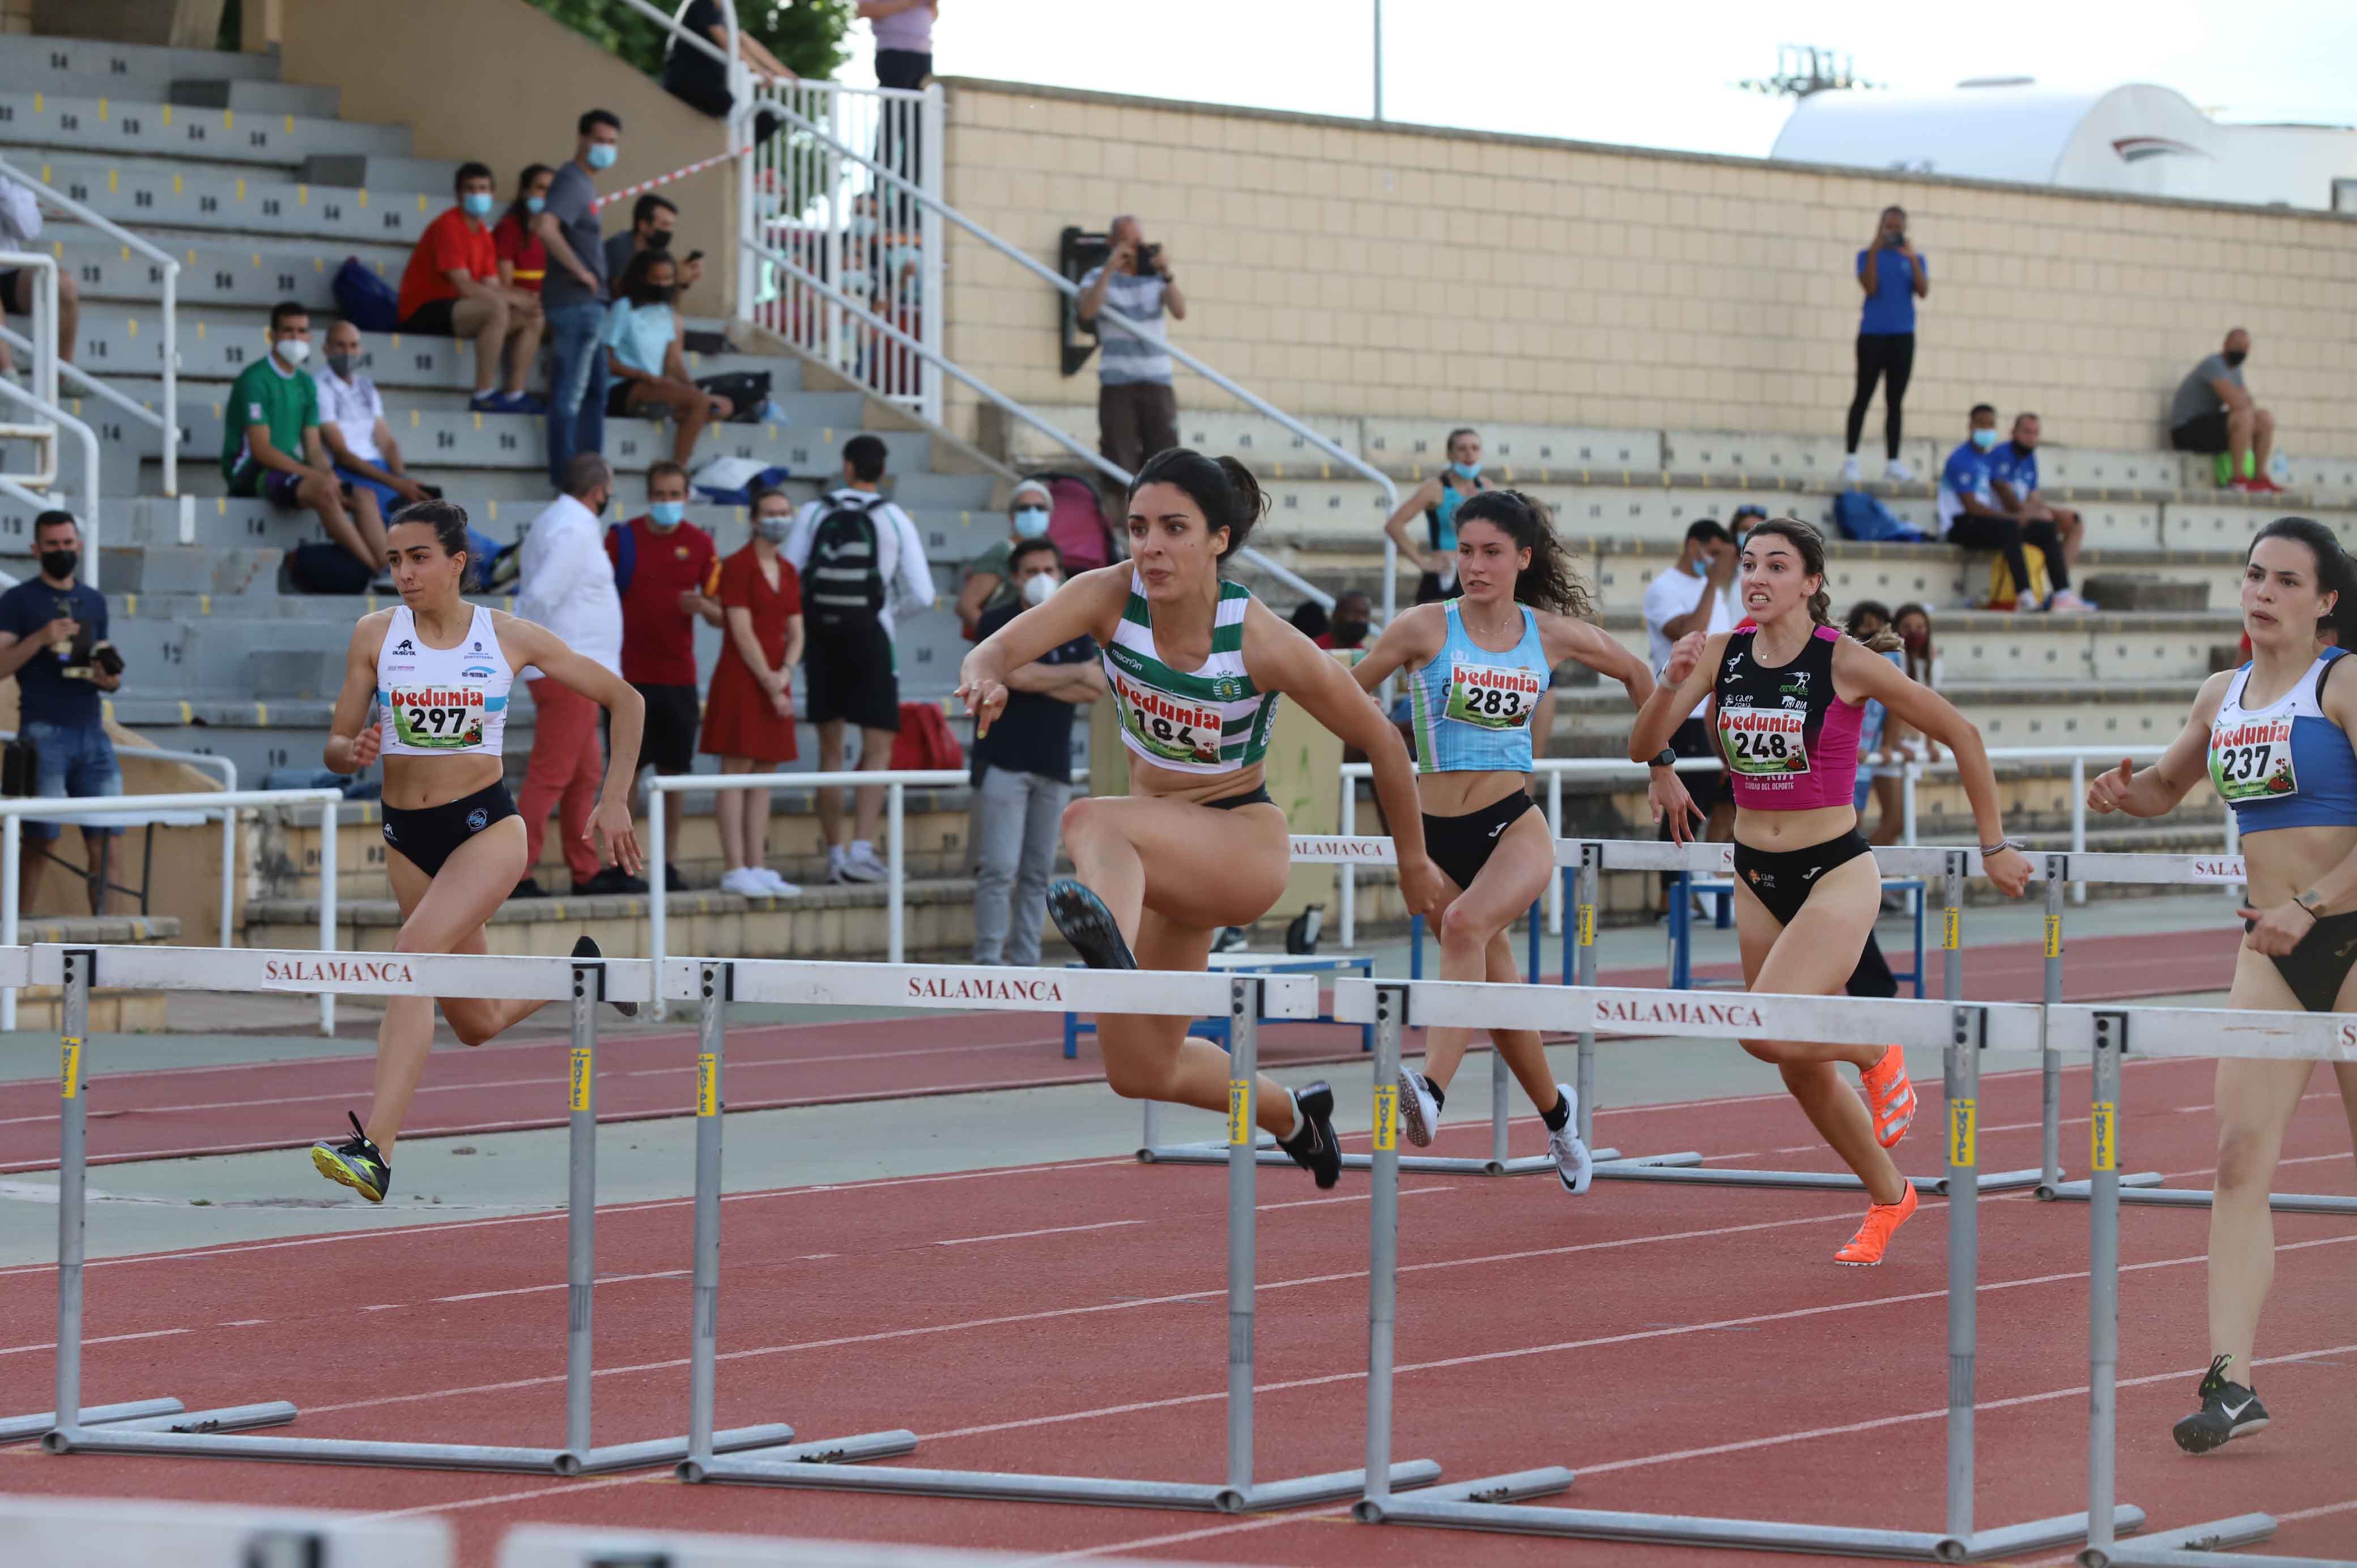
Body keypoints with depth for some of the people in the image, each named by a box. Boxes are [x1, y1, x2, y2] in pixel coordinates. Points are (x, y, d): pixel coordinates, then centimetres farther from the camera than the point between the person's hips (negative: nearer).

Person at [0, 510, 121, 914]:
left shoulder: (94, 601, 16)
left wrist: (110, 678, 2)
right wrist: (40, 639, -20)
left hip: (92, 733, 5)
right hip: (45, 733, -5)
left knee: (104, 844, 0)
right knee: (40, 842, -6)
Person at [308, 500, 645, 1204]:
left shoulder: (510, 637, -3)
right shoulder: (376, 633, 1)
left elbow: (623, 698, 7)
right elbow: (335, 747, 3)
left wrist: (614, 802, 2)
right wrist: (354, 752, -21)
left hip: (486, 827, -4)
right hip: (406, 835, 4)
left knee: (415, 949, -29)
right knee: (477, 1023, 12)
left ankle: (376, 1149, -36)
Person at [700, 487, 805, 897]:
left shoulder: (789, 572, 14)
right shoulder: (738, 567, -8)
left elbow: (795, 633, 13)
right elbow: (743, 633, -13)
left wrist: (785, 673, -6)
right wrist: (770, 686, -14)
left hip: (774, 682, 7)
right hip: (741, 679, -7)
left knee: (764, 775, 7)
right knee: (736, 773, -7)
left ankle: (758, 867, 10)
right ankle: (735, 870, -8)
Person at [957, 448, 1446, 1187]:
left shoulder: (1264, 643, -22)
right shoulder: (1109, 597, -13)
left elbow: (1380, 741, -9)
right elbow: (996, 649, -28)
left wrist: (1414, 863, 2)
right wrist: (985, 680, -54)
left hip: (1245, 842, -6)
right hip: (1162, 844, 6)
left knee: (1090, 821, -37)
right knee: (1140, 1071, 12)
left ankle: (1112, 942, -73)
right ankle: (1292, 1116, 40)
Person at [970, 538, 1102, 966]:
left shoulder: (1074, 630, 13)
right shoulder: (998, 624, 0)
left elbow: (1096, 689, 0)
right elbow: (1014, 675, -16)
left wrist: (1038, 681, -10)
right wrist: (1076, 673, -4)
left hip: (1054, 766, 5)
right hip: (1002, 763, -5)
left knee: (1038, 873, 5)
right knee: (999, 868, -10)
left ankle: (1025, 964, 8)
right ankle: (988, 961, -9)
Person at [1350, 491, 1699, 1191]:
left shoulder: (1554, 634, 3)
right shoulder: (1425, 628, -3)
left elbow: (1637, 674, 20)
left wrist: (1661, 768, 25)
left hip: (1515, 825, -1)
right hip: (1435, 835, 1)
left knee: (1465, 924, -31)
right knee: (1495, 982, 8)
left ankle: (1432, 1089, -42)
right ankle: (1557, 1113, 33)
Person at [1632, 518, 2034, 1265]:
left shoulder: (1846, 663, -14)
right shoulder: (1722, 654, -2)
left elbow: (1962, 736, -5)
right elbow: (1644, 748, -8)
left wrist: (1995, 847, -1)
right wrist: (1672, 684, -27)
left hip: (1835, 874, -6)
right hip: (1756, 879, 6)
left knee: (1768, 1032, -25)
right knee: (1801, 1071, 13)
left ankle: (1876, 1052, 6)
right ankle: (1888, 1197, 35)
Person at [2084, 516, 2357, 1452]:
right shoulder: (2224, 697, 11)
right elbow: (2167, 790, 27)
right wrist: (2123, 793, 4)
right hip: (2270, 953, 6)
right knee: (2242, 1156, -7)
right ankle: (2231, 1381, -13)